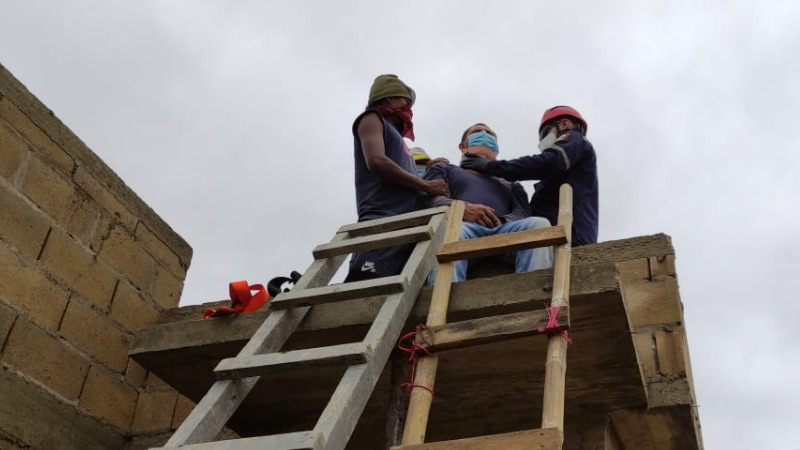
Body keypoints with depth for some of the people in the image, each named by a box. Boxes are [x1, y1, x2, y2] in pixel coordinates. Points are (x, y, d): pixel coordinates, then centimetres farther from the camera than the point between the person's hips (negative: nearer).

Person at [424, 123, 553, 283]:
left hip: (502, 230, 3)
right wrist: (461, 208, -9)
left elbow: (524, 213, 19)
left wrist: (501, 220, -7)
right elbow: (428, 197, 13)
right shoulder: (444, 169, 35)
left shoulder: (510, 184, 41)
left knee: (539, 224, -31)